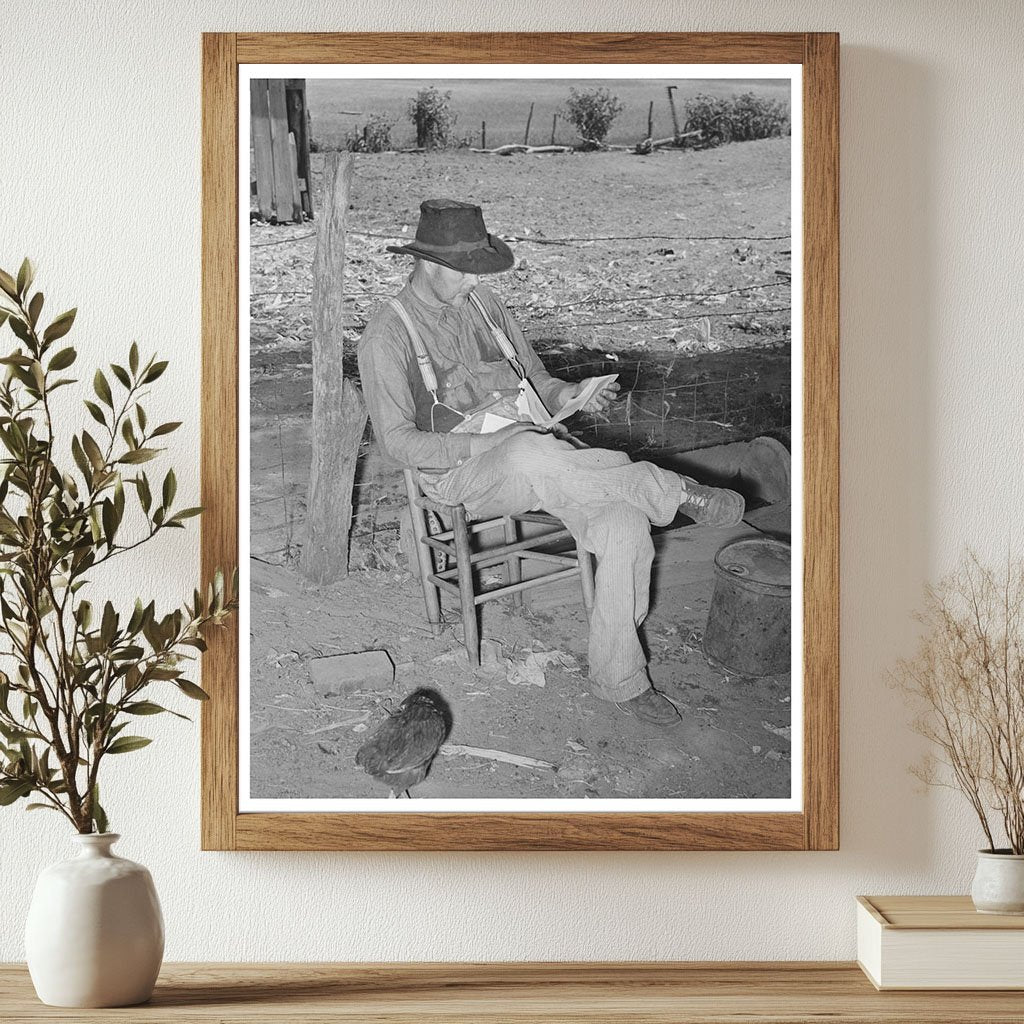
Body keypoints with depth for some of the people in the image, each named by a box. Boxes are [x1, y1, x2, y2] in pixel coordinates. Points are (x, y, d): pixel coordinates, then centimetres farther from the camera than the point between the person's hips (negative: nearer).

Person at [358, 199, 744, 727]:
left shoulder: (482, 303, 13)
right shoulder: (386, 336, -5)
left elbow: (534, 379, 20)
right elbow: (397, 440, -9)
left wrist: (570, 395, -4)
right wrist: (480, 444, -22)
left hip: (529, 451, 6)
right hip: (459, 473, -5)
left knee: (625, 525, -22)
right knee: (532, 456, -42)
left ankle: (617, 678, -11)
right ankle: (672, 491, -24)